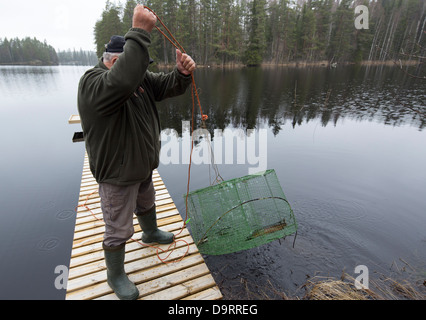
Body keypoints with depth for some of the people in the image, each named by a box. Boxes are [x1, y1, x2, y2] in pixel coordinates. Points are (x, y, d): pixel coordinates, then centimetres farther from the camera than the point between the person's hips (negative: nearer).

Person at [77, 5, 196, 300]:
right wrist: (140, 32, -43)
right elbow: (124, 79, -45)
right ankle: (116, 275, 32)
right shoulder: (93, 82, -24)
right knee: (119, 230, 7)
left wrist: (183, 73, -25)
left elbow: (169, 86, -4)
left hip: (143, 167, 8)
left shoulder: (141, 79, 2)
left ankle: (151, 233, 60)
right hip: (117, 174, -8)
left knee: (146, 205, 31)